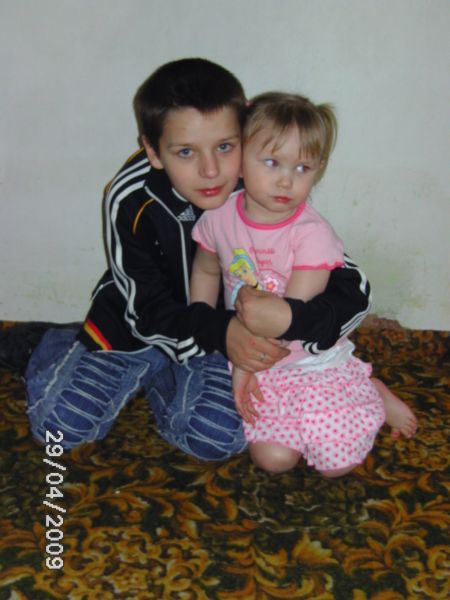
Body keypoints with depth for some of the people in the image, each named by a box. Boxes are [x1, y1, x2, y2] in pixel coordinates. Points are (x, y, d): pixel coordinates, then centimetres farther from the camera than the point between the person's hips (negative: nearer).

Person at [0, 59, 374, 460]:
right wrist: (221, 332, -37)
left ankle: (155, 376, 9)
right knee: (61, 422, -11)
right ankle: (46, 346, 22)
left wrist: (292, 319, -43)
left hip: (224, 328, 1)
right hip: (136, 323, 0)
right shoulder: (130, 201, -24)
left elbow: (355, 288, -23)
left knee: (219, 437, -21)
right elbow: (148, 311, -18)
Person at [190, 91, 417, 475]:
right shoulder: (219, 218, -6)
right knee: (273, 457, -8)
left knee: (336, 463, -8)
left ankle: (374, 394, 21)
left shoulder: (313, 233, -20)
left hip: (315, 364, -3)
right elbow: (206, 271, 12)